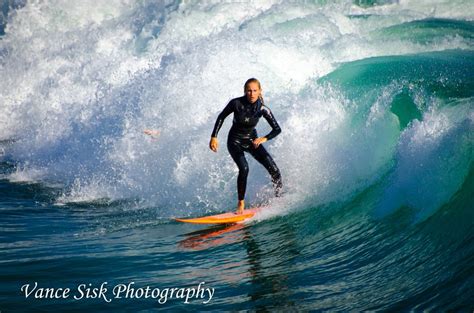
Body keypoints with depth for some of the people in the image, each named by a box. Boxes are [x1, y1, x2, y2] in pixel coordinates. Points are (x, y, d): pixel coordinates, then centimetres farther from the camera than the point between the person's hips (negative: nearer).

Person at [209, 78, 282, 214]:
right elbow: (221, 117, -5)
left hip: (252, 140, 2)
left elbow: (277, 129, -12)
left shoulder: (262, 109, -17)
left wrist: (264, 138, -28)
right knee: (244, 168, -27)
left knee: (273, 168, -12)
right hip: (235, 141, -2)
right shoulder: (236, 103, -20)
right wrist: (214, 137, -10)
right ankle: (241, 203, -14)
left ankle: (279, 197, 9)